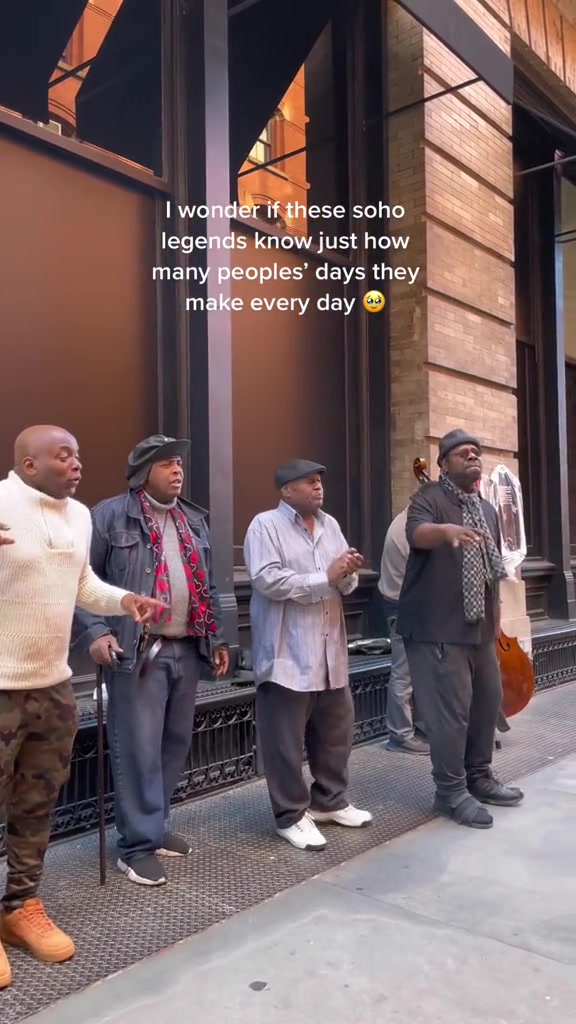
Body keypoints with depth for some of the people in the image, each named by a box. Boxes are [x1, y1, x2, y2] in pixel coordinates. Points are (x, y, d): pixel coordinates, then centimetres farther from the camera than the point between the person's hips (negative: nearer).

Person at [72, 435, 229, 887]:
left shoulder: (194, 520, 15)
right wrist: (93, 632, -17)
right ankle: (138, 845, 11)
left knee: (176, 745, 13)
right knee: (139, 750, -2)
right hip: (138, 652, -6)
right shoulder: (110, 515, -5)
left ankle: (155, 826, 30)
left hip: (186, 650, 7)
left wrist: (217, 638, 17)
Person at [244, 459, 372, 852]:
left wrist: (348, 573, -10)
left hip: (330, 650, 7)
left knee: (336, 731, 17)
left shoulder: (330, 524, 13)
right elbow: (267, 580, -21)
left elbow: (346, 586, 14)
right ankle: (291, 816, 17)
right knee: (286, 740, 2)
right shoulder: (265, 525, -7)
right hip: (287, 654, -7)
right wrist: (325, 578, -19)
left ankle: (330, 801, 34)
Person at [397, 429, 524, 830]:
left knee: (488, 701, 15)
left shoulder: (488, 509, 16)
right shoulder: (429, 498, -7)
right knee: (451, 711, -5)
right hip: (438, 628, -8)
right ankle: (451, 792, 9)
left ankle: (479, 777, 32)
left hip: (479, 628, 8)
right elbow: (417, 533, -29)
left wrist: (496, 616, 21)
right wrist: (447, 529, -49)